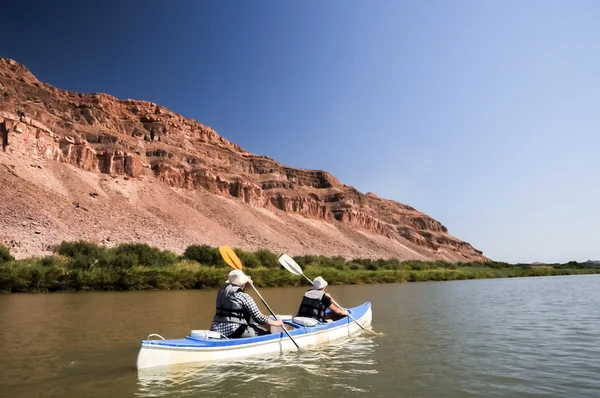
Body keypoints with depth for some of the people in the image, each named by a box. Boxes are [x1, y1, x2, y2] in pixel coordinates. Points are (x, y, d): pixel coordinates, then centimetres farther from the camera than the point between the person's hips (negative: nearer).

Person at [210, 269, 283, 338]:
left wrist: (245, 284, 20)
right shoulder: (244, 297, -12)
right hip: (234, 332, -8)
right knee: (265, 334, 5)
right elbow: (259, 318, -8)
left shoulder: (221, 291, 7)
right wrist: (276, 323, 5)